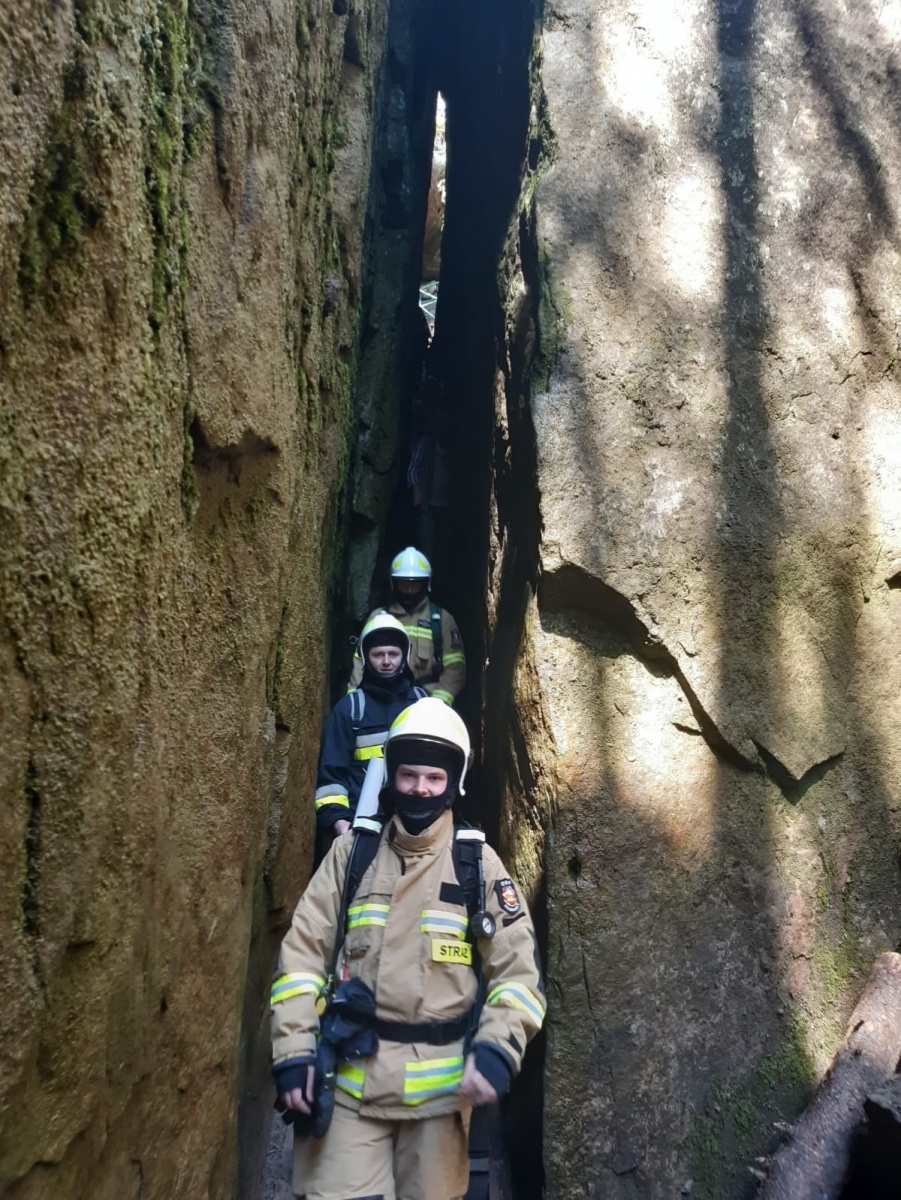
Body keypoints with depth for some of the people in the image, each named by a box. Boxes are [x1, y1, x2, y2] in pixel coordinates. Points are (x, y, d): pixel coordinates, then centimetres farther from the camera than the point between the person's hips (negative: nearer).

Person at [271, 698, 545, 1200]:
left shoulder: (478, 862, 1)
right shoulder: (353, 851, 4)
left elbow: (519, 968, -1)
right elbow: (304, 952, 4)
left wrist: (497, 1049, -17)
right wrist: (294, 1049, -5)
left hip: (440, 1084, 0)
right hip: (349, 1079, 0)